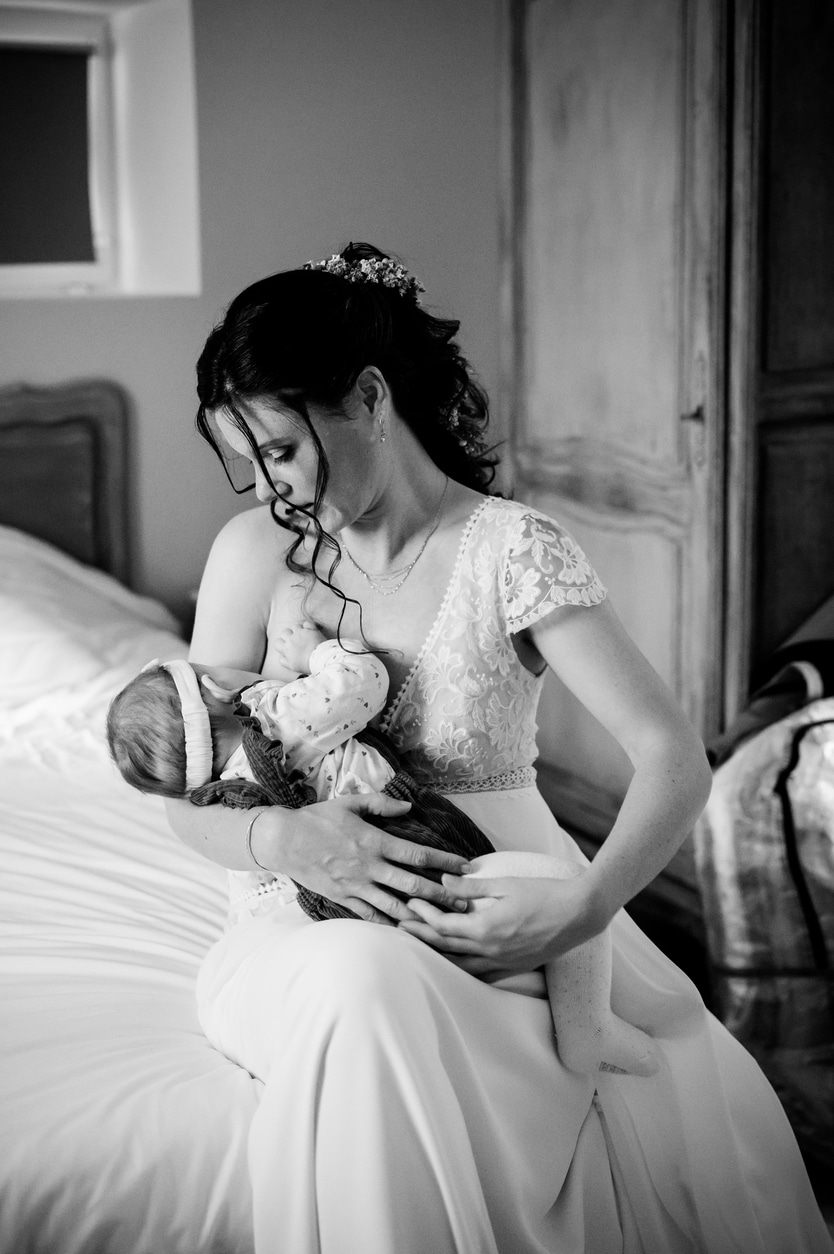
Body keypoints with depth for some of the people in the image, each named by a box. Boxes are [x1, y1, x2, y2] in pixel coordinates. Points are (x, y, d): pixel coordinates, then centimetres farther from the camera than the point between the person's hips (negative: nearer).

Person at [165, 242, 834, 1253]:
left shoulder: (512, 550, -8)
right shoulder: (256, 551, 0)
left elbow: (674, 761, -14)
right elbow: (190, 797, 1)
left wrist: (581, 909, -31)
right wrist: (278, 838, -22)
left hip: (504, 914, -1)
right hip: (320, 931, 1)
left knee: (708, 1113, -28)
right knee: (370, 983, -36)